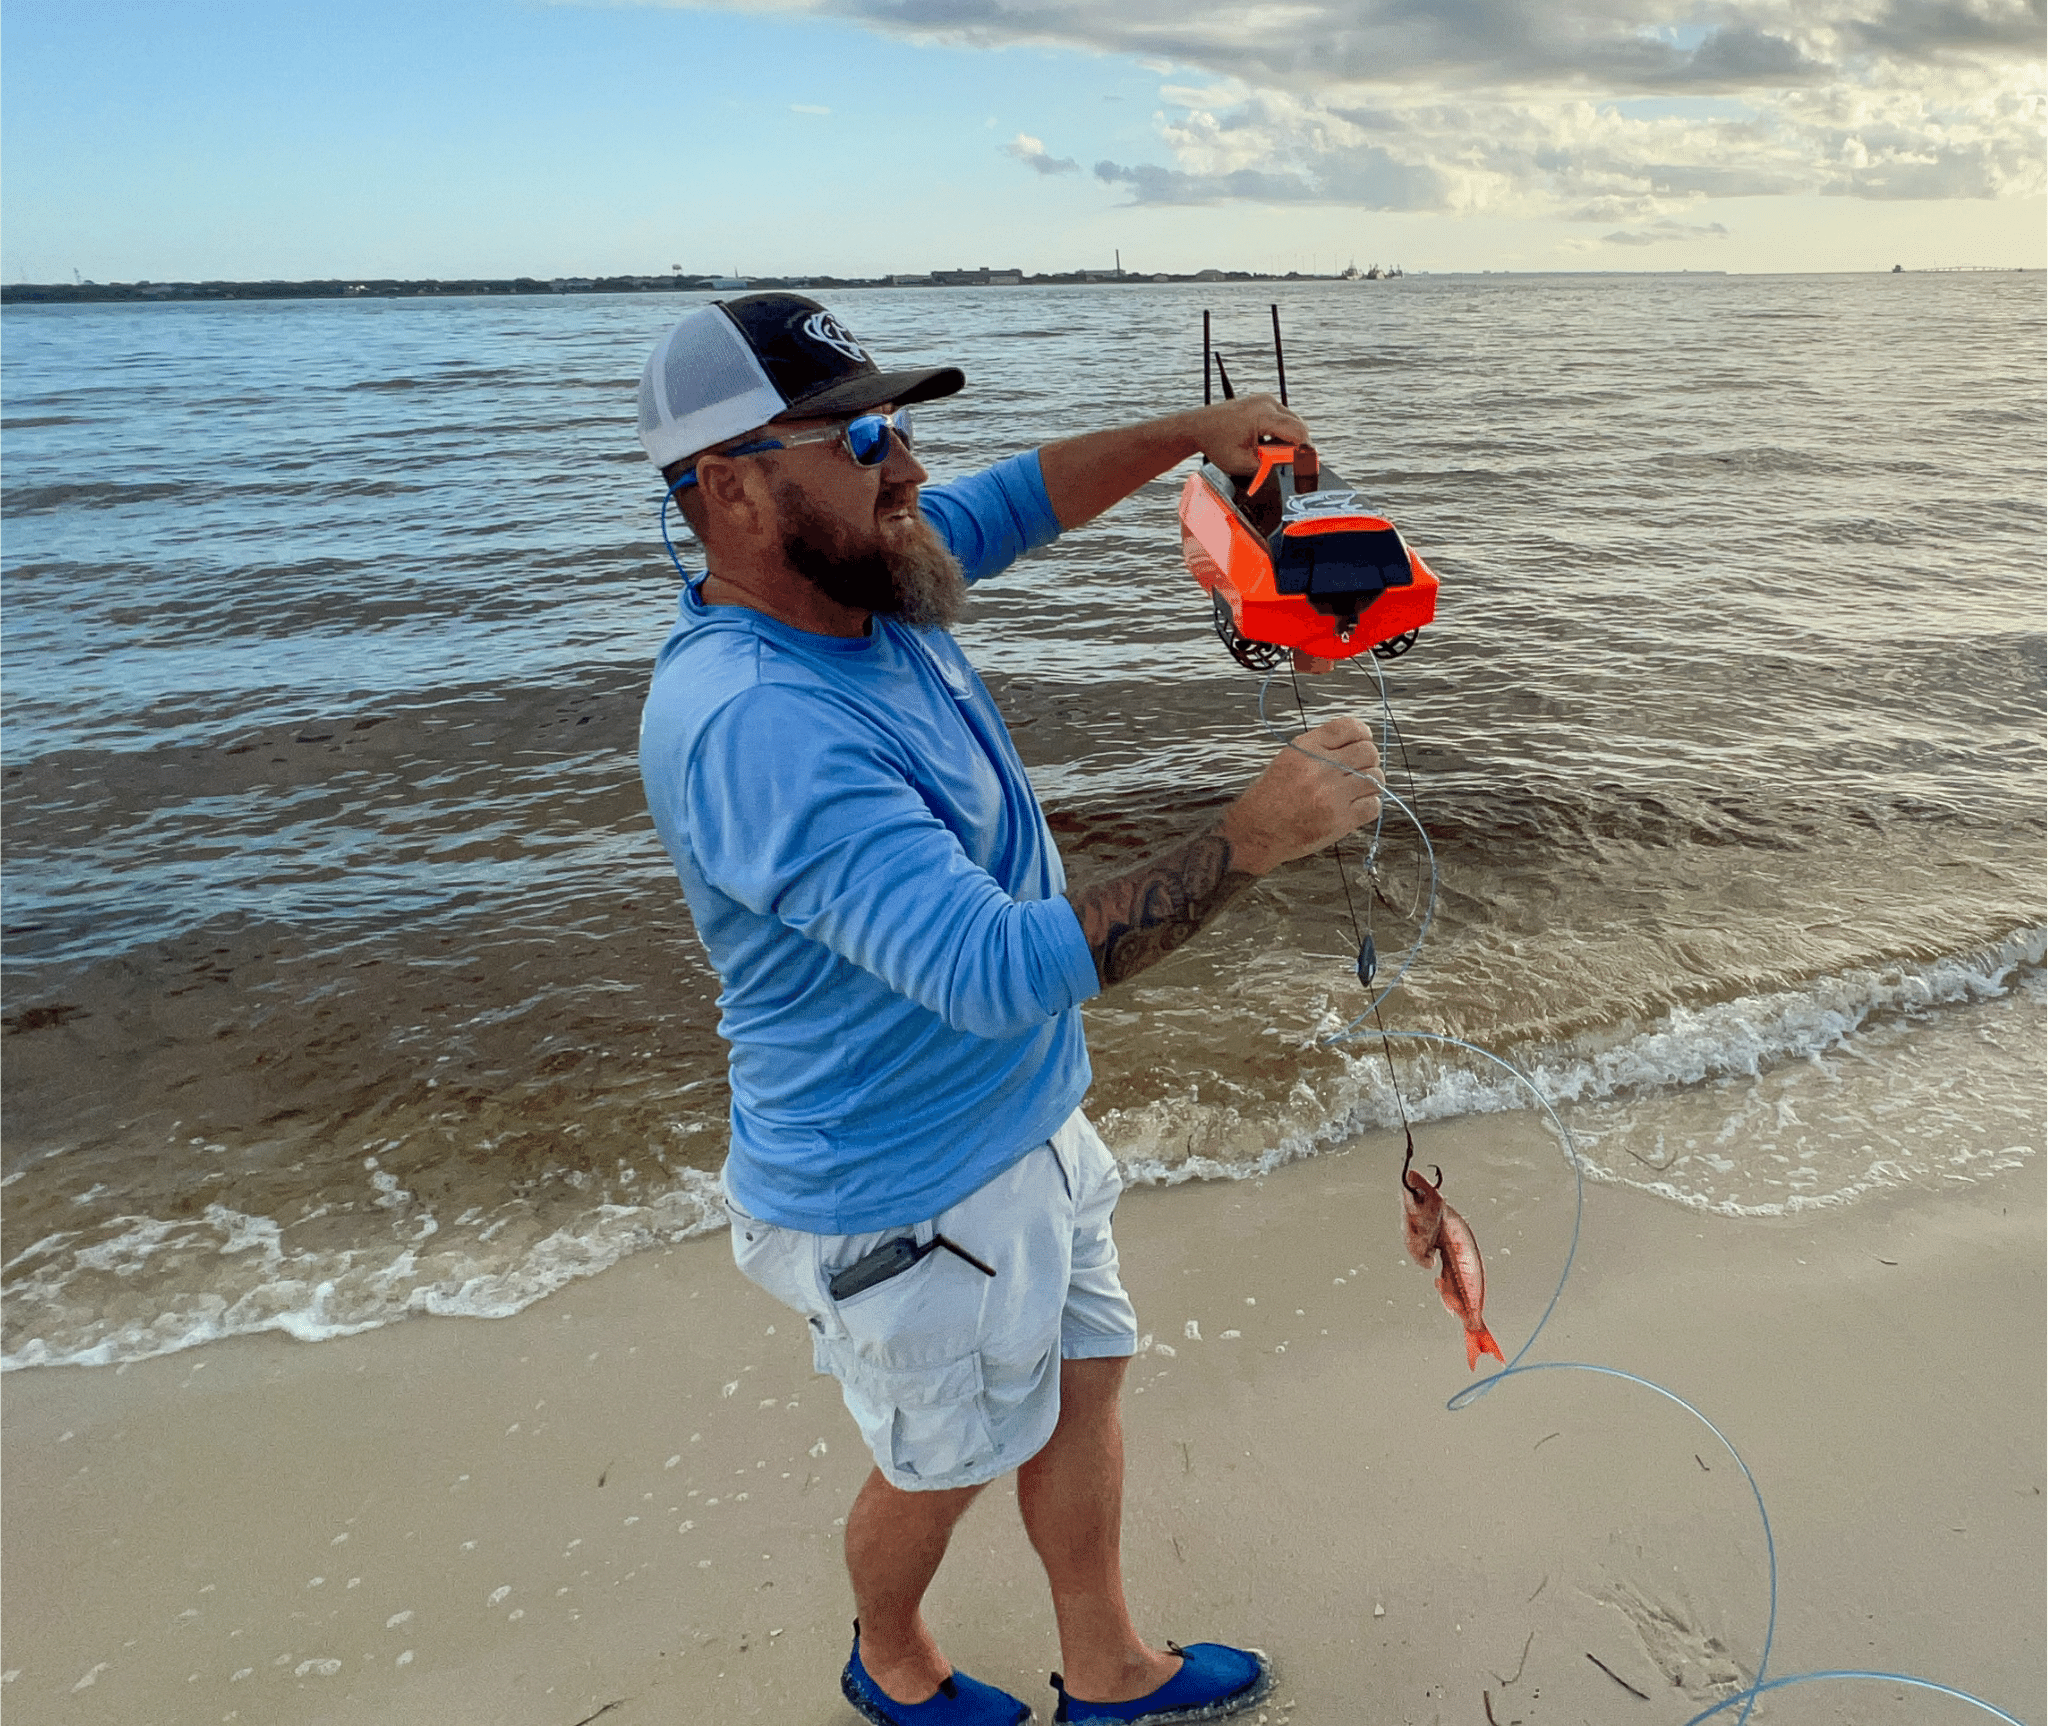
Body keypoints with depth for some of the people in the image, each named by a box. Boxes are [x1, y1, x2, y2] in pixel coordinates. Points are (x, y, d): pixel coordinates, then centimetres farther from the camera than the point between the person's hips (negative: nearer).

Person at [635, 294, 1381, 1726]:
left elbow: (1017, 499, 13)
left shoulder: (862, 579, -6)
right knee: (941, 1469, 18)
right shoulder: (753, 729, -35)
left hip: (1028, 1125, 8)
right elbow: (998, 968, -41)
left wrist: (1190, 435, 3)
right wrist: (1250, 839, -38)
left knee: (1082, 1384, 23)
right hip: (911, 1197, -8)